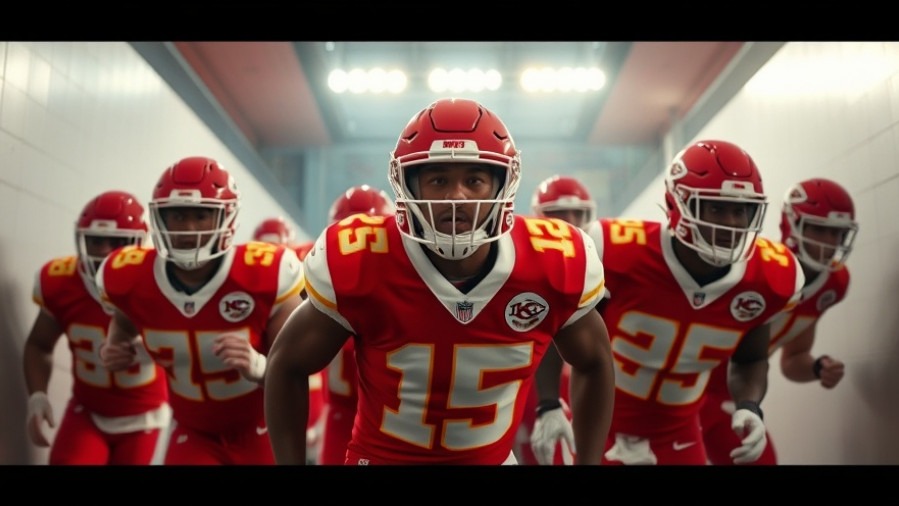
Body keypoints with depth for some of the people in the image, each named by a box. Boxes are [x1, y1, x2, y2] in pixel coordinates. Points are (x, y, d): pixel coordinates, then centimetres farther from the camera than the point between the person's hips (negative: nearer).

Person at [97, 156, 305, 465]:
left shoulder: (265, 275, -27)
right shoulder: (129, 279, -14)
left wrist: (258, 366, -42)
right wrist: (115, 346, -7)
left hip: (263, 430, -2)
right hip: (194, 434, 3)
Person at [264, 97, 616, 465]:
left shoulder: (554, 267, -18)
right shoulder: (358, 264, -23)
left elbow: (592, 363, 2)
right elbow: (288, 364, -7)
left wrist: (589, 462, 0)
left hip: (494, 458, 2)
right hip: (383, 456, -1)